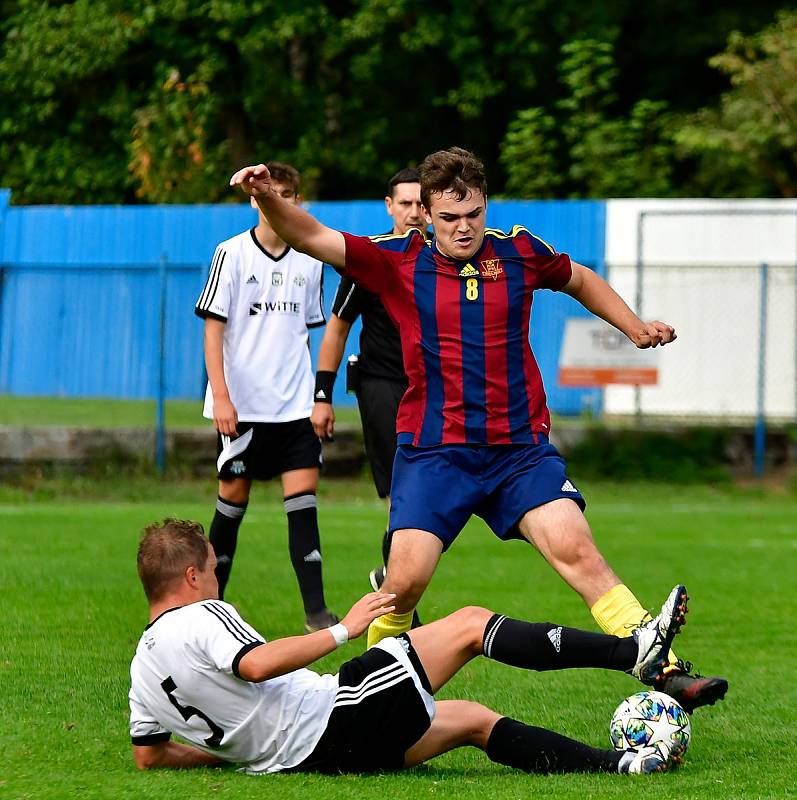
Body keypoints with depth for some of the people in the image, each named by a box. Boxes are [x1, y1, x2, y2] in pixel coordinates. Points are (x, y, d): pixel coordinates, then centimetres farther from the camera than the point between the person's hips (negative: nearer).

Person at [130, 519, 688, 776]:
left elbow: (148, 755, 17)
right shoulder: (200, 617, -13)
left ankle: (615, 763, 14)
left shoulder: (144, 663, 13)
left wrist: (232, 749, 24)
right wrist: (342, 631, -22)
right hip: (331, 720, -10)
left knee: (472, 720, 21)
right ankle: (636, 652, -1)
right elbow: (255, 664, -30)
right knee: (470, 625, -2)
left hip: (307, 757, 10)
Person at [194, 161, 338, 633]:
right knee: (234, 496, 5)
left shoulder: (310, 262, 7)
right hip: (241, 403, -3)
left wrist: (319, 395, 15)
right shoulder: (233, 253, -4)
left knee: (303, 497, -6)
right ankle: (212, 597, 21)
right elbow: (213, 328, -6)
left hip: (294, 404, 3)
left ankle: (316, 609, -9)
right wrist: (221, 396, -13)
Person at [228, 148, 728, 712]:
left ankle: (668, 674, -18)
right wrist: (268, 196, -24)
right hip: (433, 450, -1)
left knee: (576, 548, -15)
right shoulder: (399, 262, 0)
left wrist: (635, 327, 17)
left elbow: (579, 280, 25)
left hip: (521, 447, 1)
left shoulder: (518, 252, 4)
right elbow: (312, 238, -7)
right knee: (405, 579, -11)